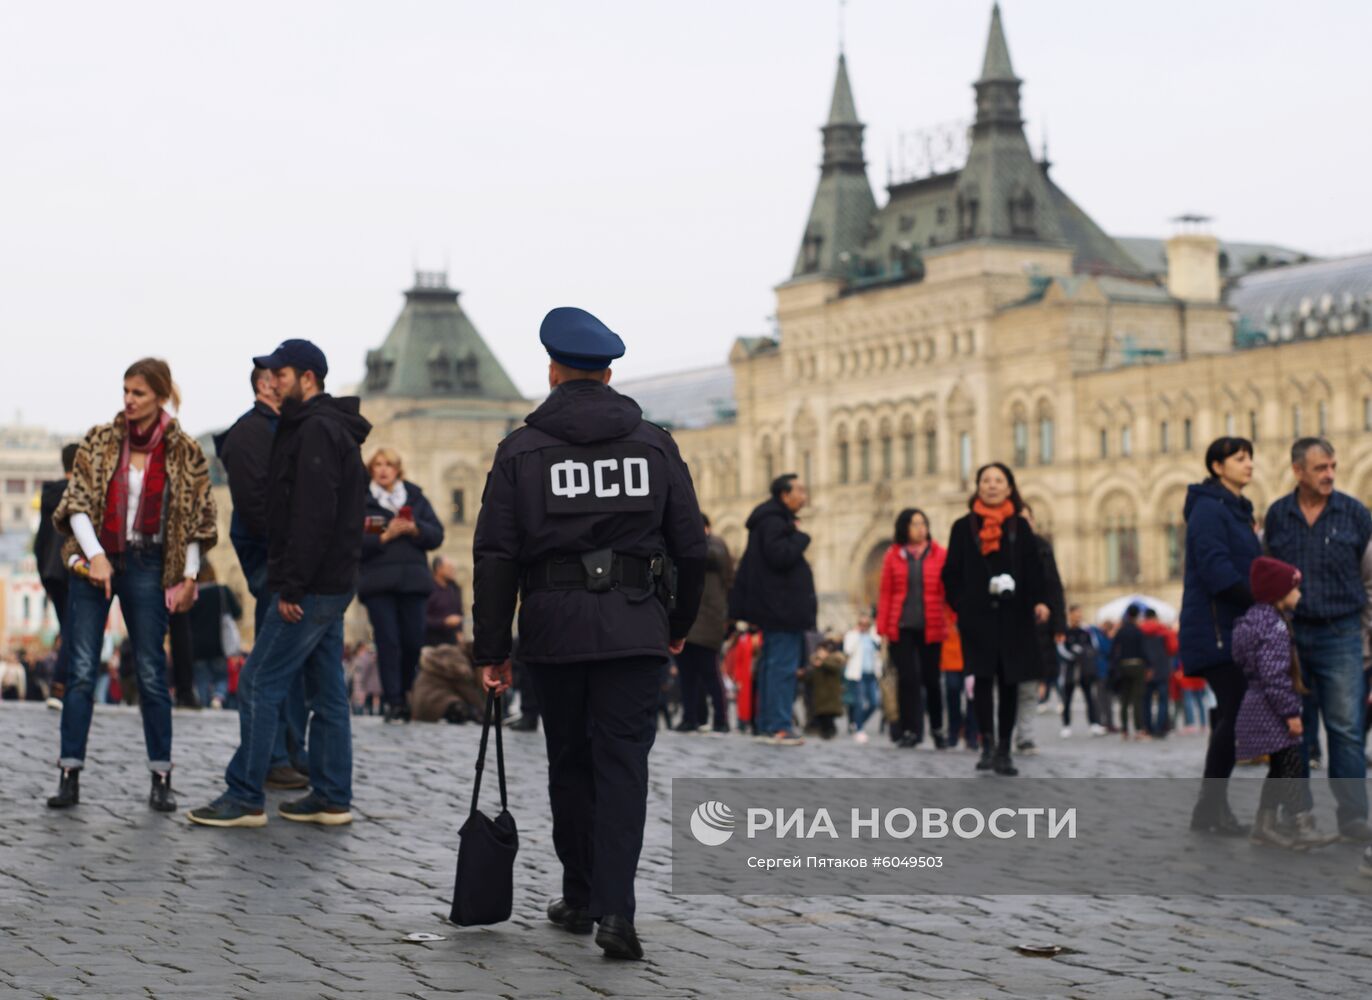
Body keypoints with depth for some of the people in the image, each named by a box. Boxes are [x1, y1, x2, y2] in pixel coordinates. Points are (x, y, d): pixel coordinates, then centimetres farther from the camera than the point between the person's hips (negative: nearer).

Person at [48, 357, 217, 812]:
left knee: (151, 675, 1)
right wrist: (95, 556, -12)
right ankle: (70, 777, 2)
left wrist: (189, 575, -1)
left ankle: (161, 779, 10)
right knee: (81, 672, -1)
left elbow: (195, 520, 4)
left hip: (147, 568, -1)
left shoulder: (184, 452, -1)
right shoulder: (100, 441, 1)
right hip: (94, 563, 1)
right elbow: (76, 502, -1)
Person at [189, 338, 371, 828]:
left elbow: (314, 516, -23)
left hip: (310, 588, -10)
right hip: (330, 585, 10)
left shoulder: (317, 430, -15)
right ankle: (332, 798, 14)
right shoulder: (329, 428, 18)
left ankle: (244, 797, -2)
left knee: (259, 686, -5)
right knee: (327, 692, 10)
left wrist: (292, 587, -22)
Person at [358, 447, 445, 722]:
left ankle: (404, 694, 19)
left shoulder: (415, 498, 13)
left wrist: (415, 529, -10)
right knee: (387, 642, -7)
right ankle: (394, 703, -5)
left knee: (413, 641, -1)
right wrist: (384, 537, -15)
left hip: (412, 580, 2)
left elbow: (437, 536, 8)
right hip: (378, 583, -2)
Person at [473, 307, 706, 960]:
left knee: (570, 764, 14)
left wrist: (491, 651, 1)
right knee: (623, 764, -1)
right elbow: (690, 545, 6)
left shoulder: (521, 451, 0)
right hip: (636, 629, 0)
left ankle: (580, 899, 23)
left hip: (554, 630, 0)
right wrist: (679, 625, 20)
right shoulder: (654, 445, 5)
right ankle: (614, 909, -14)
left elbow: (496, 558, -3)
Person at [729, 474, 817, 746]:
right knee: (783, 666, -10)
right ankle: (779, 726, -11)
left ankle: (767, 725, 18)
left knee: (771, 664, 13)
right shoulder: (774, 522, -15)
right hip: (783, 607, -11)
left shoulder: (776, 520, 18)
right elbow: (779, 556, -27)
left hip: (776, 608, 11)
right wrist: (801, 537, -11)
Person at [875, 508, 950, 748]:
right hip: (902, 627, 0)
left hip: (930, 628, 0)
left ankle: (937, 728, 22)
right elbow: (885, 593, 5)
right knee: (907, 678, -2)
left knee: (931, 678, 7)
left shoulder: (940, 555, 2)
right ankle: (910, 730, 5)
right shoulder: (893, 556, 4)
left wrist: (952, 620, -10)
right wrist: (883, 627, 0)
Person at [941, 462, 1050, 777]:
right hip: (977, 615, -1)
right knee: (983, 677, -11)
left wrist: (1038, 600, -10)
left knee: (1009, 681, 3)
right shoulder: (964, 527, 8)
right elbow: (952, 572, 7)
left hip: (1014, 615, 1)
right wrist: (960, 605, -5)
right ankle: (987, 743, -10)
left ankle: (1004, 750, 10)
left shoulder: (1020, 527, 10)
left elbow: (1033, 568, 6)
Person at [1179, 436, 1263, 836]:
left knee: (1231, 715, 10)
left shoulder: (1236, 509, 19)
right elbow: (1215, 568, -21)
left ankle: (1212, 807, 14)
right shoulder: (1210, 508, -11)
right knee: (1235, 712, -12)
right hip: (1215, 627, -10)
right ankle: (1210, 808, -7)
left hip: (1234, 628, 10)